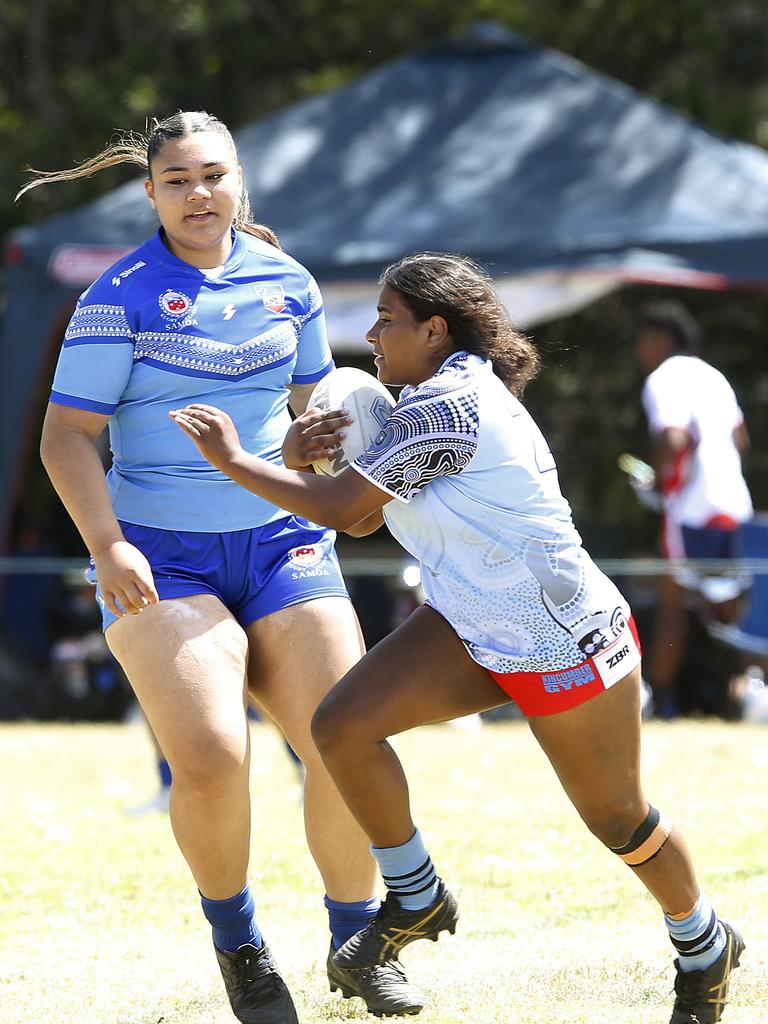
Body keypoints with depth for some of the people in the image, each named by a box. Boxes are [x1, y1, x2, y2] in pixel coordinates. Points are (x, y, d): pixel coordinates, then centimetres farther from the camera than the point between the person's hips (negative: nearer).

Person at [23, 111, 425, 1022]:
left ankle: (357, 946, 15)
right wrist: (106, 545, -22)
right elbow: (66, 436, -10)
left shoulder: (286, 283, 6)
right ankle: (236, 942, 7)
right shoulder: (122, 297, -8)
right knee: (210, 758, -19)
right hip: (160, 554, -4)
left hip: (279, 540, 4)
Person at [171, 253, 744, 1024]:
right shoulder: (435, 399, 6)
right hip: (474, 630, 9)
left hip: (566, 648, -9)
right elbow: (361, 517, 11)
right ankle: (417, 901, 8)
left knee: (615, 818, 7)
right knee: (341, 726, -10)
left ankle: (704, 946, 34)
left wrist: (232, 459, -17)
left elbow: (339, 507, -25)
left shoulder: (447, 403, -24)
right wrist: (300, 457, -7)